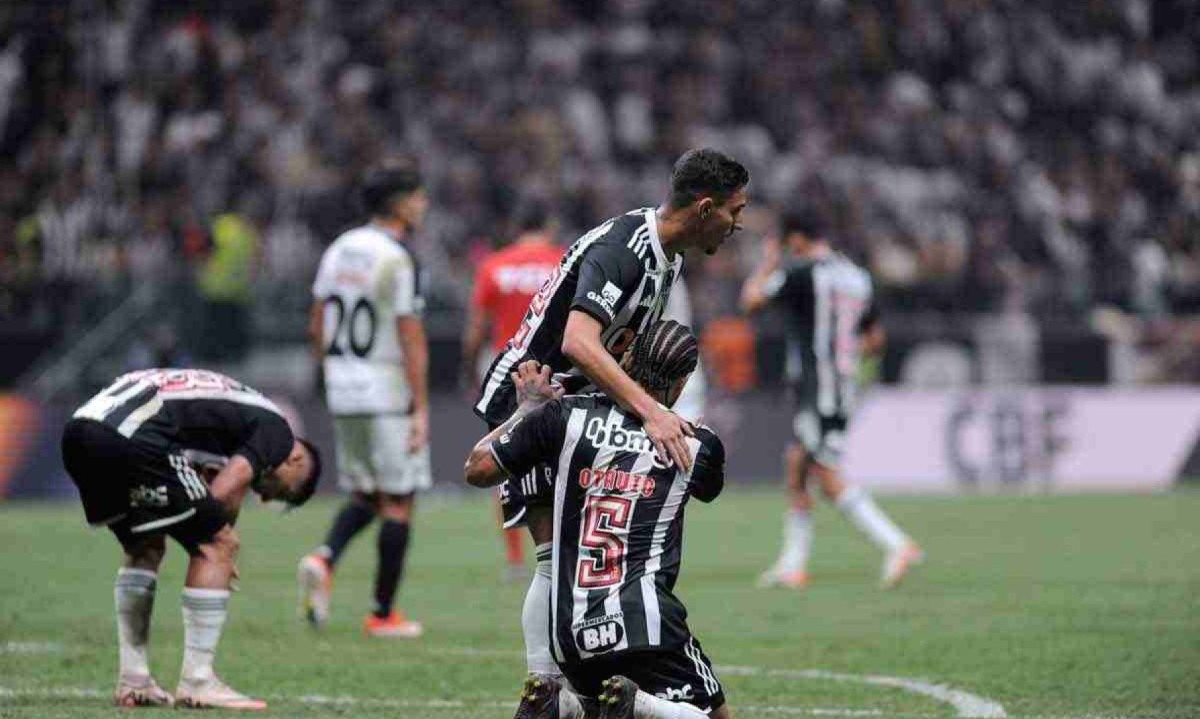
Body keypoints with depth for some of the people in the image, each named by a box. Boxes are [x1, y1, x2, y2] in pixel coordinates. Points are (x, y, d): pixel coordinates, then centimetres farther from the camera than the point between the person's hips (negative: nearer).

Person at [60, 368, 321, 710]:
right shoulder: (274, 429, 9)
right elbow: (221, 495, -4)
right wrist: (221, 534, 12)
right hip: (131, 437, -9)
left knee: (145, 549, 27)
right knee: (216, 547, 2)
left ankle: (132, 682, 26)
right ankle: (197, 683, 3)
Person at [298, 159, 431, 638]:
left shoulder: (340, 250, 8)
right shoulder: (397, 260, -15)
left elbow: (317, 327, 12)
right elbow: (411, 338, -18)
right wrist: (421, 409, -16)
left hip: (344, 392, 7)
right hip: (389, 395, -7)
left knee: (363, 496, 18)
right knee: (398, 502, 3)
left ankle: (324, 560, -8)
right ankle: (383, 614, 5)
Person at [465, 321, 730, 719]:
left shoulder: (567, 415, 2)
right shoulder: (697, 446, 4)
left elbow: (477, 469, 12)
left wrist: (529, 407, 26)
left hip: (570, 634, 3)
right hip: (646, 624, -3)